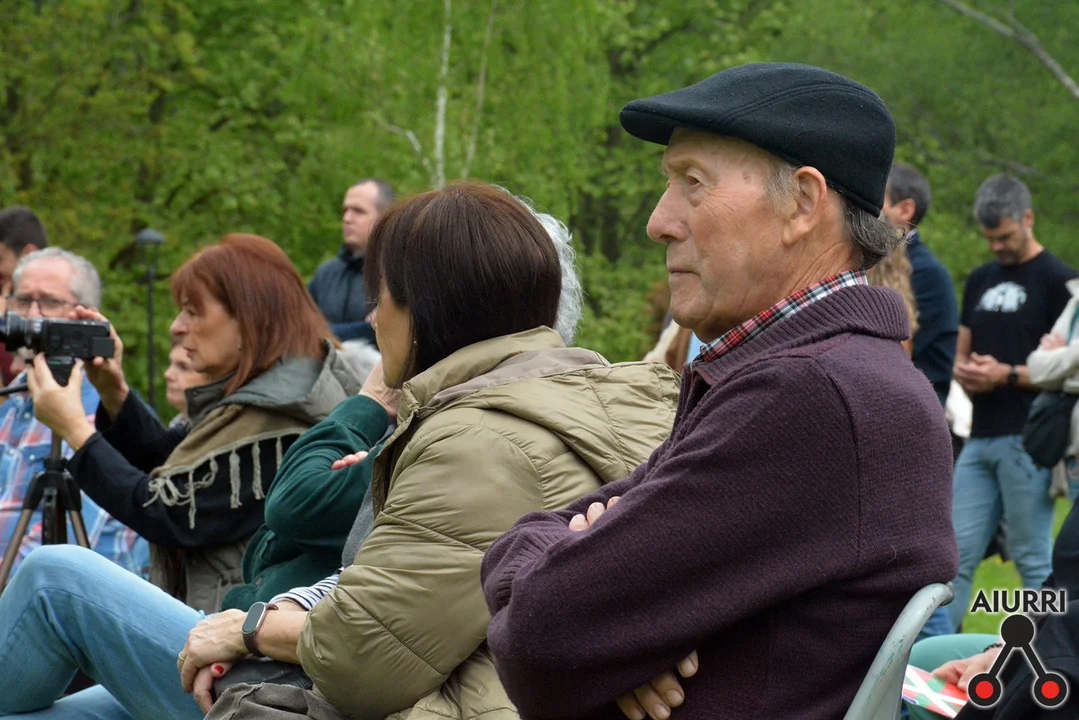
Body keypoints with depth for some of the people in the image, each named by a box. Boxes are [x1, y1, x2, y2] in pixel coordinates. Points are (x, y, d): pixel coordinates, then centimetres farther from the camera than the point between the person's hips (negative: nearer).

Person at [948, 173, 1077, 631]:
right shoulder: (980, 280, 19)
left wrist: (1007, 374, -15)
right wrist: (965, 371, 2)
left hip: (1026, 439, -7)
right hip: (980, 438, 7)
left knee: (1033, 559, -3)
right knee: (957, 554, 3)